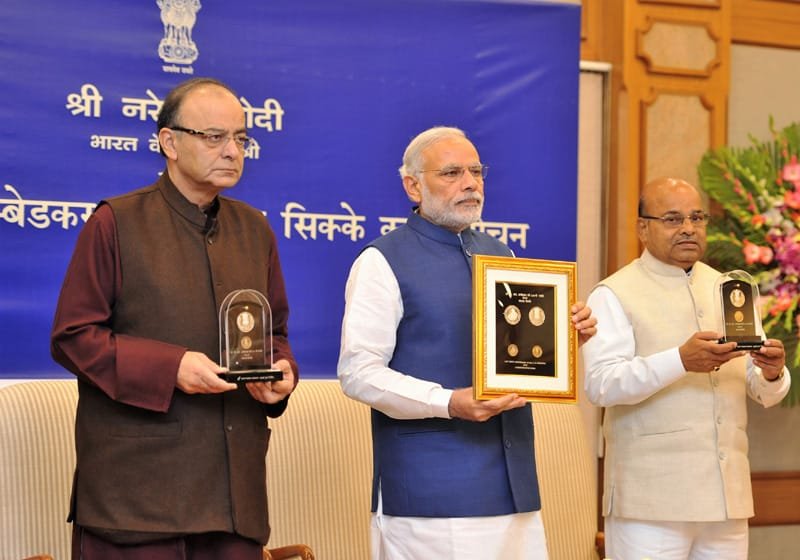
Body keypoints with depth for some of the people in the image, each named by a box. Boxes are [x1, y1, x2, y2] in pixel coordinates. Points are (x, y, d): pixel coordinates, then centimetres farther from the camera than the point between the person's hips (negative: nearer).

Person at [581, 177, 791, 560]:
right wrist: (681, 360, -27)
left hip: (727, 497, 5)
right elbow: (600, 384, -15)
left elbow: (765, 393, 14)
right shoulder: (614, 295, -1)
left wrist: (772, 373, -10)